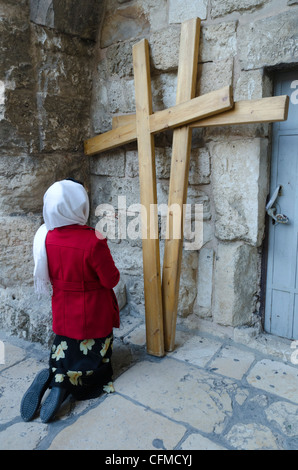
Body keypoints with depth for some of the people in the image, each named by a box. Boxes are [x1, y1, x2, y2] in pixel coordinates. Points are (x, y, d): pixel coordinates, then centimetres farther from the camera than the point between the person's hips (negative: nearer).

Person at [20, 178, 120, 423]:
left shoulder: (46, 237, -10)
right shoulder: (93, 241, -28)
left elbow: (48, 276, 4)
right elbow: (111, 280, -17)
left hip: (64, 313, 5)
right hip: (93, 315, -5)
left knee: (66, 354, 23)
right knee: (92, 359, 16)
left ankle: (51, 377, -3)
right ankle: (64, 384, -5)